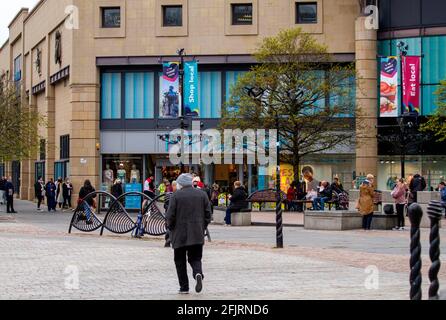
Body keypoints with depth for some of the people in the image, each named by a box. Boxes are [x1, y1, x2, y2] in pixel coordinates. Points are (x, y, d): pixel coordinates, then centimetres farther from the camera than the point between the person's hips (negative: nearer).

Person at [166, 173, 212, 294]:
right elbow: (208, 213, 5)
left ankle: (184, 287, 7)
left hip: (180, 234, -3)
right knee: (195, 258, 11)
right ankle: (198, 273, -19)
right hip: (197, 234, 3)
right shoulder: (202, 194, 6)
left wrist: (170, 228, 7)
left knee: (180, 261, 8)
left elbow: (170, 216, -9)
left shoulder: (176, 196, -6)